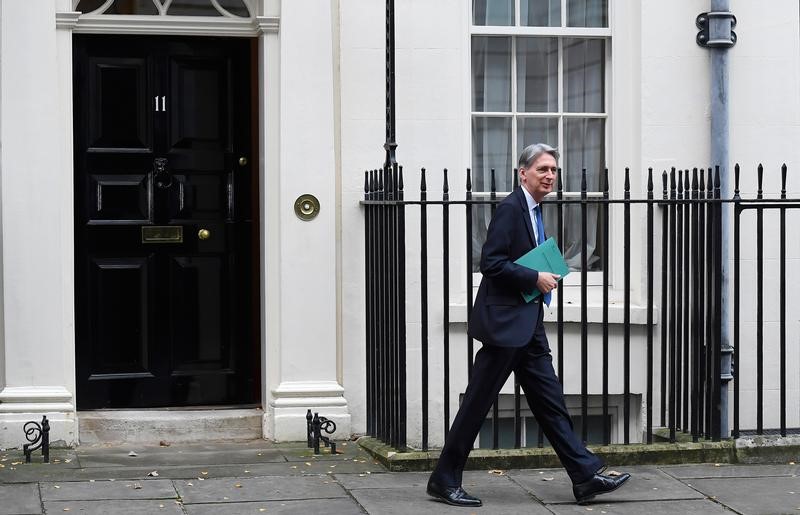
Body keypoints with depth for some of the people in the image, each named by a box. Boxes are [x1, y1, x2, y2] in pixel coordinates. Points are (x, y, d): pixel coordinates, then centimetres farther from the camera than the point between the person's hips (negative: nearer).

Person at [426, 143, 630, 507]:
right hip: (505, 322, -9)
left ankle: (587, 476, 8)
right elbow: (491, 263, -20)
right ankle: (444, 480, 7)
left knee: (550, 402, 8)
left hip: (529, 325, 10)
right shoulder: (510, 208, -13)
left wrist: (544, 278, 8)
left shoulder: (533, 211, 16)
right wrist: (536, 278, -17)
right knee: (477, 402, -2)